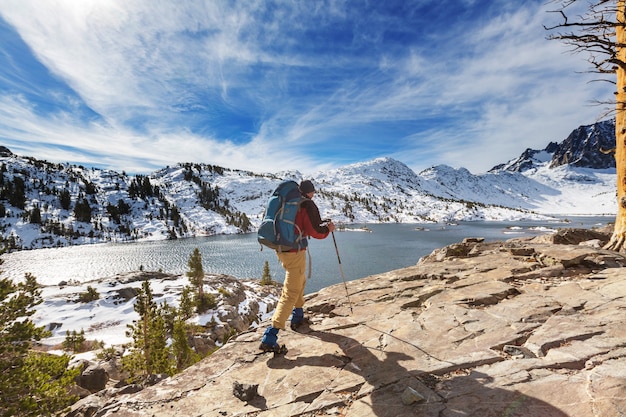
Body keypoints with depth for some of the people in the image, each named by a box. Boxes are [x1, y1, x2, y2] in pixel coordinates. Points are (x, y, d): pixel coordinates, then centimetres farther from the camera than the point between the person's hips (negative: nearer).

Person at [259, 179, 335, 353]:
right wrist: (328, 228, 6)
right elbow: (316, 232, -15)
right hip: (295, 252, -8)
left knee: (300, 281, 29)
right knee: (290, 294, -4)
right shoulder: (308, 205, -11)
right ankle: (269, 338, -7)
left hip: (280, 249, 8)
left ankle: (298, 316, 40)